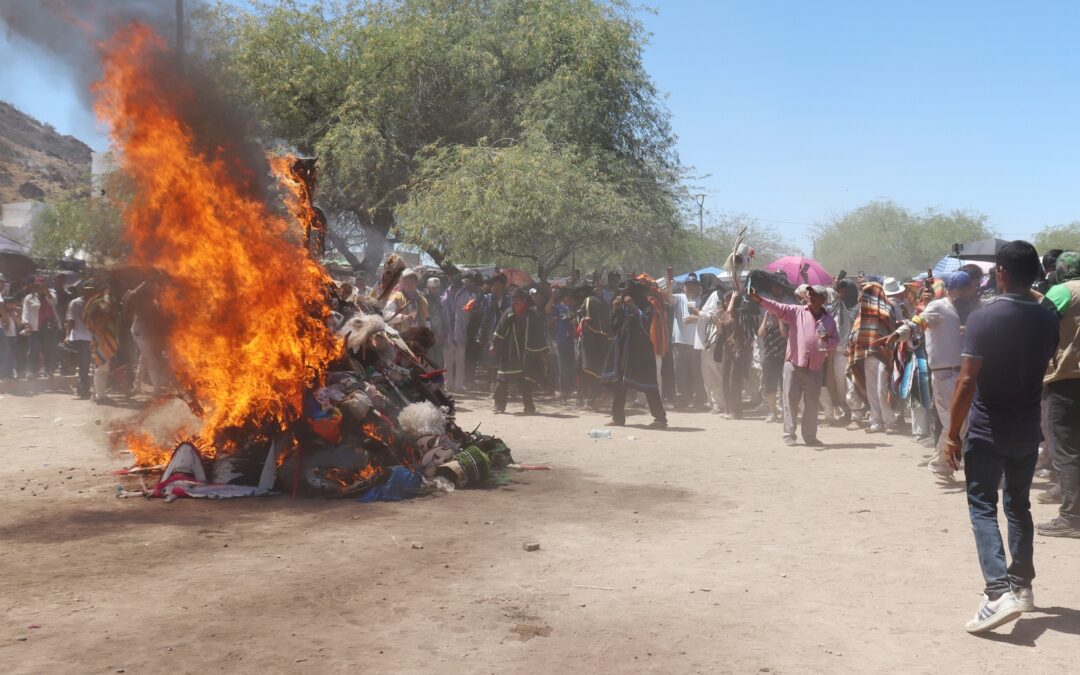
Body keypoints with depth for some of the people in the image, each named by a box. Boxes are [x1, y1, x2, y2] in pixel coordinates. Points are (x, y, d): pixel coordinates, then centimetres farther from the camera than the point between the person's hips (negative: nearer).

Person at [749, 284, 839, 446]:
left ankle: (810, 436, 16)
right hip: (794, 364, -2)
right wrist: (759, 300, -26)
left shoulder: (829, 320, 9)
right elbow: (777, 308, -10)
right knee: (790, 400, 0)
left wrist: (828, 341, -9)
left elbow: (836, 340, 15)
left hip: (815, 369, 2)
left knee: (812, 403, 7)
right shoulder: (796, 312, 2)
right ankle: (789, 434, 8)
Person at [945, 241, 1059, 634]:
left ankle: (1000, 592, -17)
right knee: (1019, 506, 18)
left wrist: (953, 433, -12)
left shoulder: (983, 318, -16)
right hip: (1027, 429, 5)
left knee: (983, 507, -2)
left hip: (987, 430, -5)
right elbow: (1044, 368, 13)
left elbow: (966, 382, -18)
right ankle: (1022, 586, 26)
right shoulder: (1049, 320, 1)